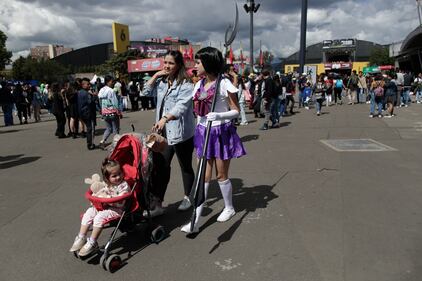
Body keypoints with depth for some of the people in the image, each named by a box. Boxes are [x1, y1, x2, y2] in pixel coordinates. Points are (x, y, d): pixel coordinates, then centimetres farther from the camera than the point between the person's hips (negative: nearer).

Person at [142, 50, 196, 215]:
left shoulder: (185, 84, -10)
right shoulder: (161, 82, 11)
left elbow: (181, 106, -24)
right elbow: (146, 93, 11)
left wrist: (165, 118, -38)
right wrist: (156, 75, 2)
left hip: (181, 132, -5)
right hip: (163, 132, 6)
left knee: (185, 166, 11)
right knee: (160, 166, 0)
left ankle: (187, 197, 31)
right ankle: (156, 203, 5)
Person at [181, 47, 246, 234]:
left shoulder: (224, 84, -11)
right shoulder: (199, 85, 7)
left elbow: (236, 111, -10)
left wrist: (218, 115, -26)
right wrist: (198, 131, 14)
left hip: (221, 132, -5)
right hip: (204, 132, 5)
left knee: (221, 175, 7)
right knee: (204, 177, 5)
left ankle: (229, 208, 32)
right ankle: (196, 221, 7)